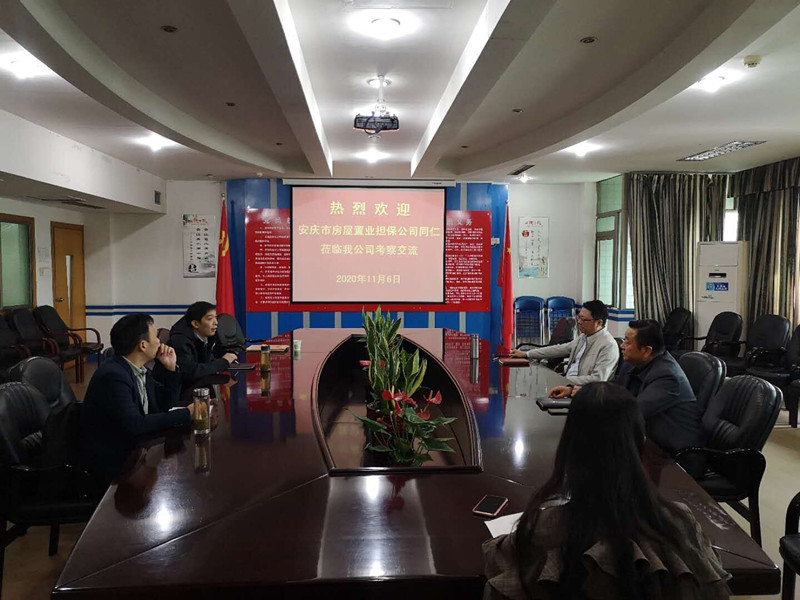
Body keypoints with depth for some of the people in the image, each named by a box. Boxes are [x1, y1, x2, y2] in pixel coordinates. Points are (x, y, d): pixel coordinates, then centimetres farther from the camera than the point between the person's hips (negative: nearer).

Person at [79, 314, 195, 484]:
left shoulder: (139, 370, 4)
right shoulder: (113, 376, -23)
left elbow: (165, 405, 12)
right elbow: (133, 425, -30)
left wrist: (171, 368, -3)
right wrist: (186, 414, -26)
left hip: (134, 448, 8)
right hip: (112, 462, -8)